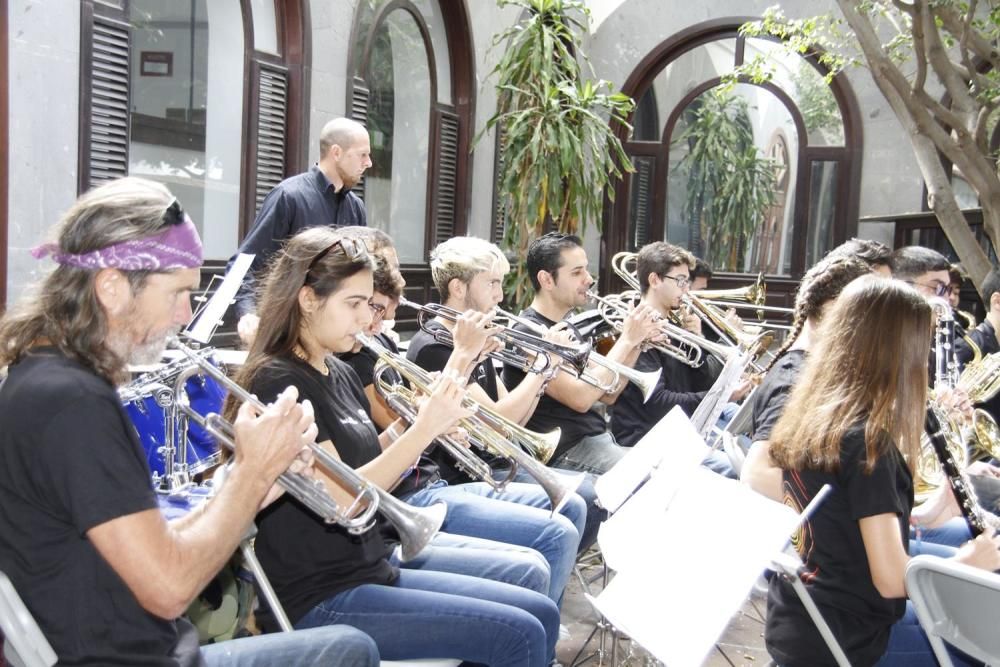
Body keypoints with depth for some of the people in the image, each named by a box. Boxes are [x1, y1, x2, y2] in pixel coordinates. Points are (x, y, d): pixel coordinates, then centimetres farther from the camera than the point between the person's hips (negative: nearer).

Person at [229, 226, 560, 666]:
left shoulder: (340, 374, 11)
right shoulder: (278, 382, -15)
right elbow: (344, 499, -21)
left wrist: (419, 423, -4)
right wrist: (424, 429, -20)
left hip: (372, 574, 9)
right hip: (320, 600, -9)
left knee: (541, 614, 4)